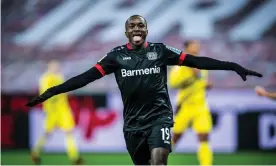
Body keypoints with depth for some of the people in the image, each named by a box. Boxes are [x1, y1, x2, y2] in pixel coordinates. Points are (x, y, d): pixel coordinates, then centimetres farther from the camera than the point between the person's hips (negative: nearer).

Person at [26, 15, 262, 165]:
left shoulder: (159, 50, 0)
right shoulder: (117, 55, 2)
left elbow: (196, 61, -1)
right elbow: (88, 76, -2)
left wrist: (233, 66, -7)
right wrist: (52, 91, -10)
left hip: (160, 115, -2)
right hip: (133, 121, 2)